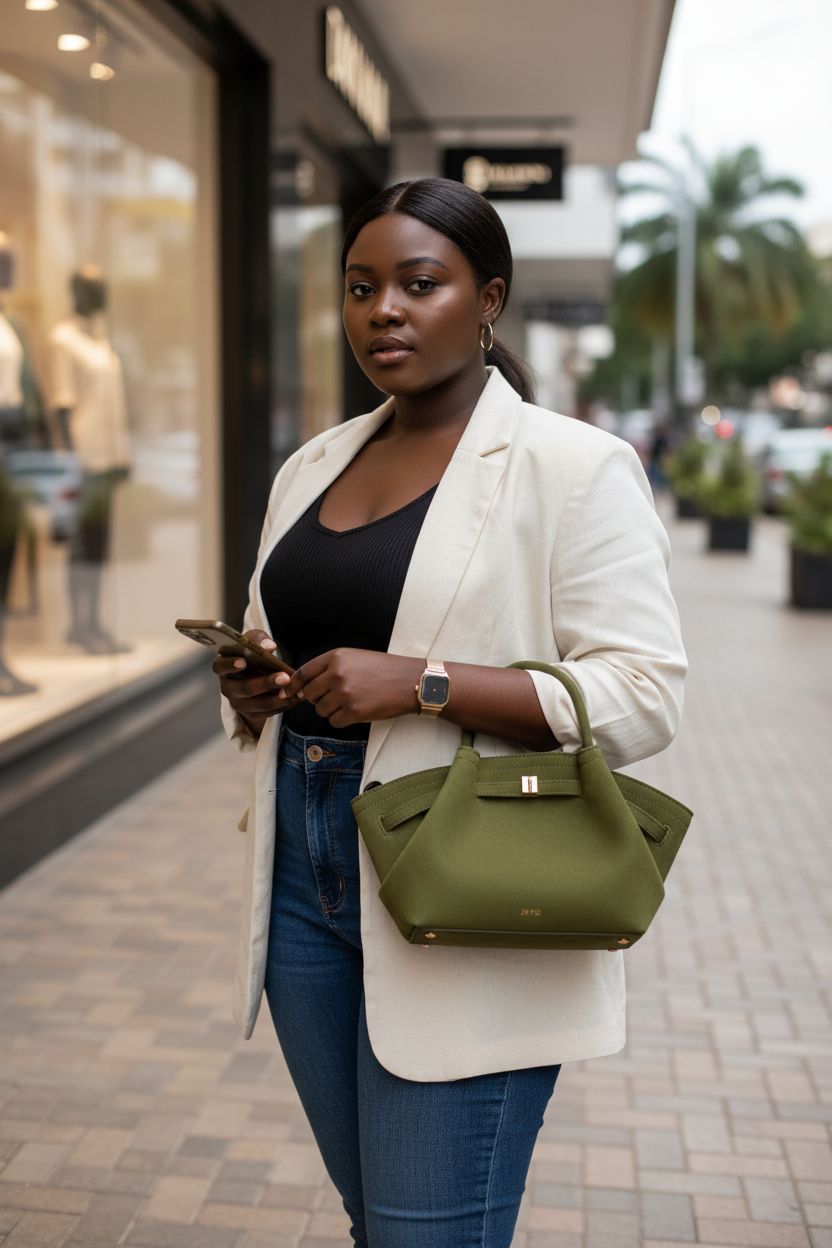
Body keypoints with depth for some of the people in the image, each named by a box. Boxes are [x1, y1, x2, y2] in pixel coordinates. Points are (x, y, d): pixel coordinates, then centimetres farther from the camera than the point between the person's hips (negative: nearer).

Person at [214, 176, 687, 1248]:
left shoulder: (574, 465, -8)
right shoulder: (311, 467, 13)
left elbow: (640, 697, -15)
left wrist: (421, 682, -23)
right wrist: (248, 687, 0)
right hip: (303, 879, 7)